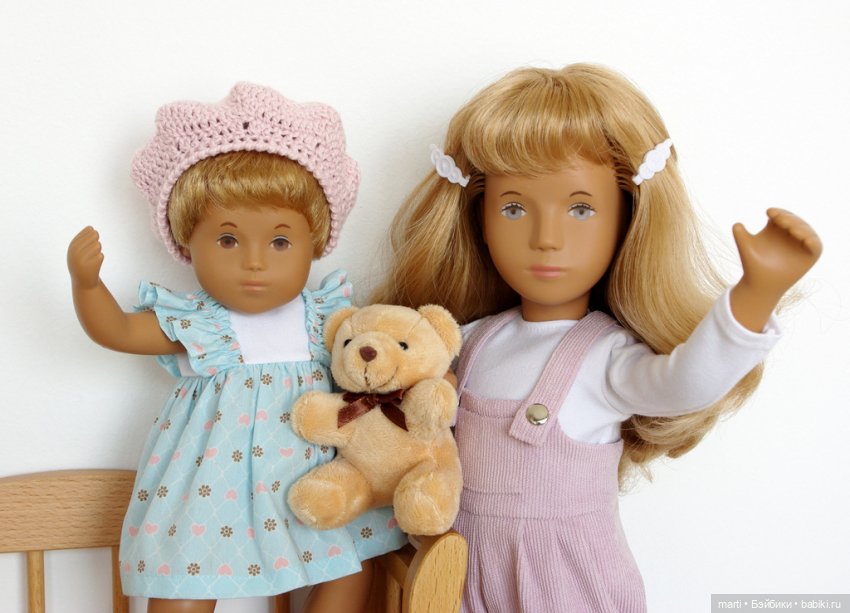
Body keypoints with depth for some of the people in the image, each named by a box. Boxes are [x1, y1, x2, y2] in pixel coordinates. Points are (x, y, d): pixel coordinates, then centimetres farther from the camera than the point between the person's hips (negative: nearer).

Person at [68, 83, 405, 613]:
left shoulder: (325, 314, -1)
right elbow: (115, 331, -6)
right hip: (213, 481, -2)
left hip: (310, 478, 3)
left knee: (353, 567, 4)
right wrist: (85, 281, -22)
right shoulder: (193, 323, -6)